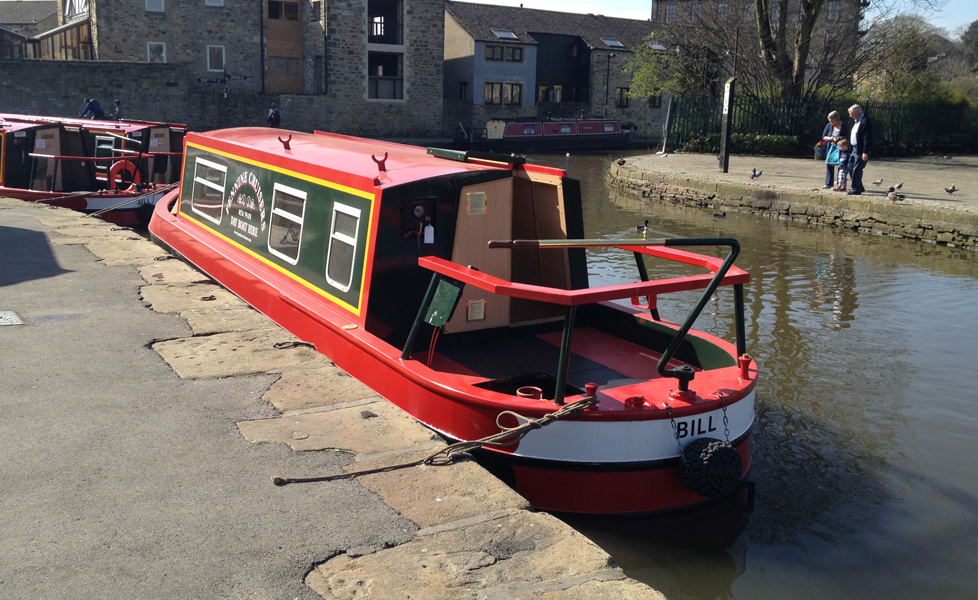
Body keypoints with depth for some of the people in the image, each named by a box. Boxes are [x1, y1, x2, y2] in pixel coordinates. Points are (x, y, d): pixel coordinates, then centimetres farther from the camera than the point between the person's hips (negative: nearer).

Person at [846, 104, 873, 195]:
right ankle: (859, 187, 22)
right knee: (850, 167, 13)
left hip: (861, 151, -11)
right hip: (855, 148, 11)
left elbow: (867, 138, -21)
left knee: (857, 170, -7)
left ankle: (856, 189, 1)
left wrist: (865, 152, -24)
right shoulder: (857, 121, 16)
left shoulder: (865, 121, -17)